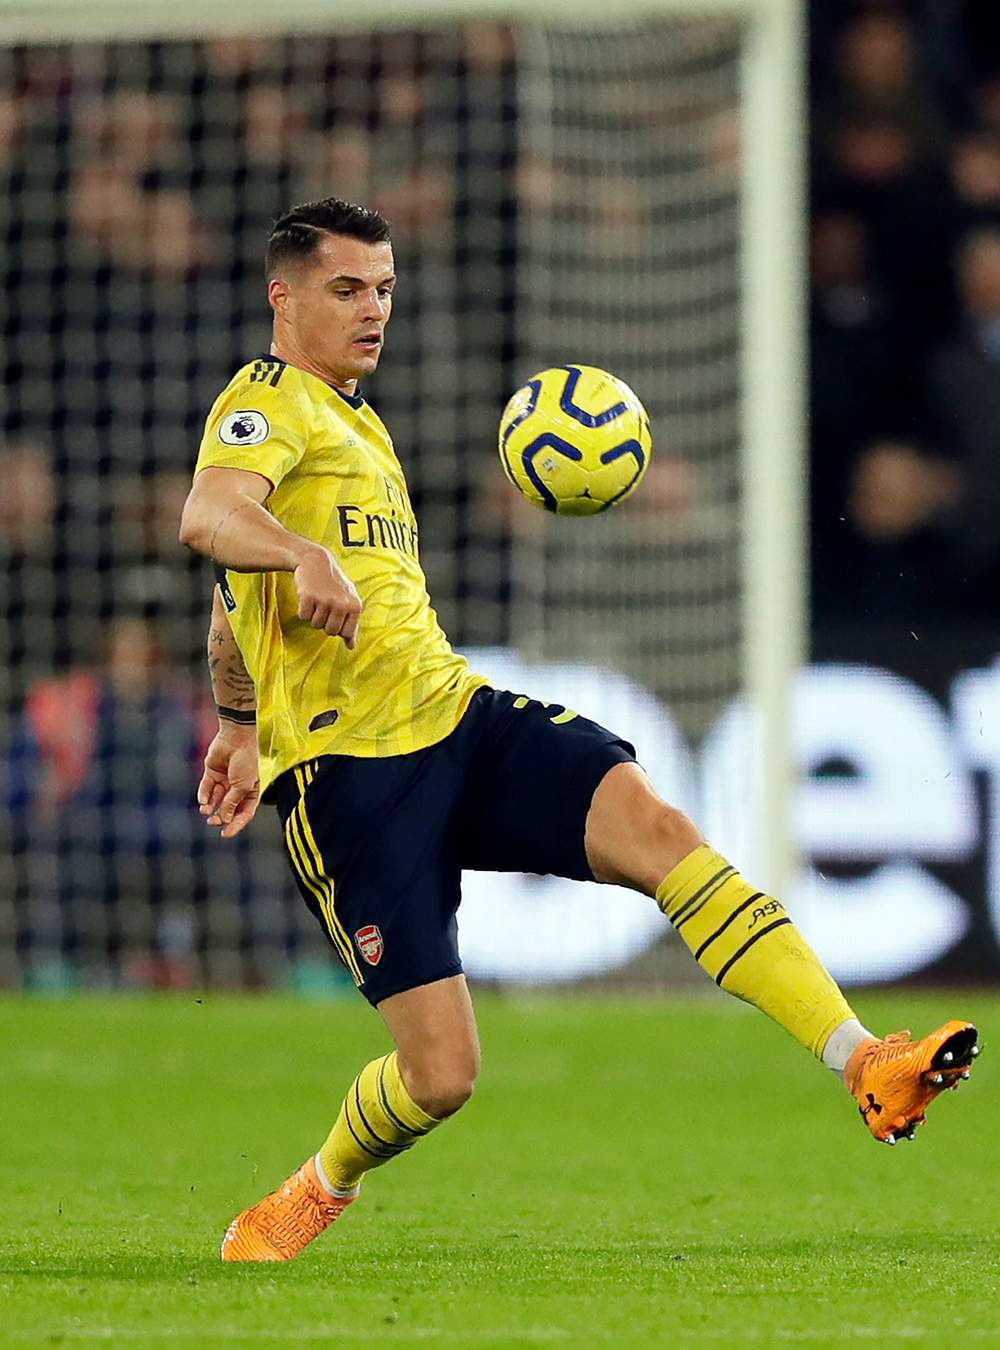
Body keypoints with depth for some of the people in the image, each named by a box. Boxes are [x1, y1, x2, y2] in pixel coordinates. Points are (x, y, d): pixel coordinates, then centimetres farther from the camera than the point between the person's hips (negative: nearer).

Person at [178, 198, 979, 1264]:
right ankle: (317, 1194, 24)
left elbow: (236, 598, 38)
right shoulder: (266, 403, -3)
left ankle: (866, 1065, -34)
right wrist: (305, 557, -46)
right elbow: (209, 516, -27)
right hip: (351, 774, -7)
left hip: (458, 717, 7)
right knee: (440, 1075, -11)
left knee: (655, 827, -22)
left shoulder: (352, 420, 25)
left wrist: (238, 722, 48)